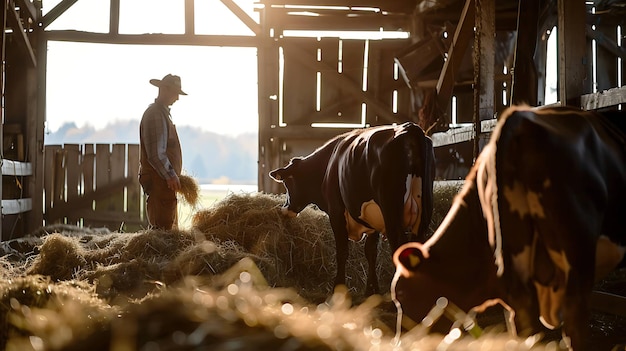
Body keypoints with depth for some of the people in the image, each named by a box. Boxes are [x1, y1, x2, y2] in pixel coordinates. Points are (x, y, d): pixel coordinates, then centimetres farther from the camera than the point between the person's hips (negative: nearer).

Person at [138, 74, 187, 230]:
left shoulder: (163, 113, 20)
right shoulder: (155, 114, -13)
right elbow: (155, 153, -20)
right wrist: (170, 175, -22)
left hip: (166, 179, 11)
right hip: (159, 181, -11)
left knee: (171, 226, 13)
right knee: (163, 226, -13)